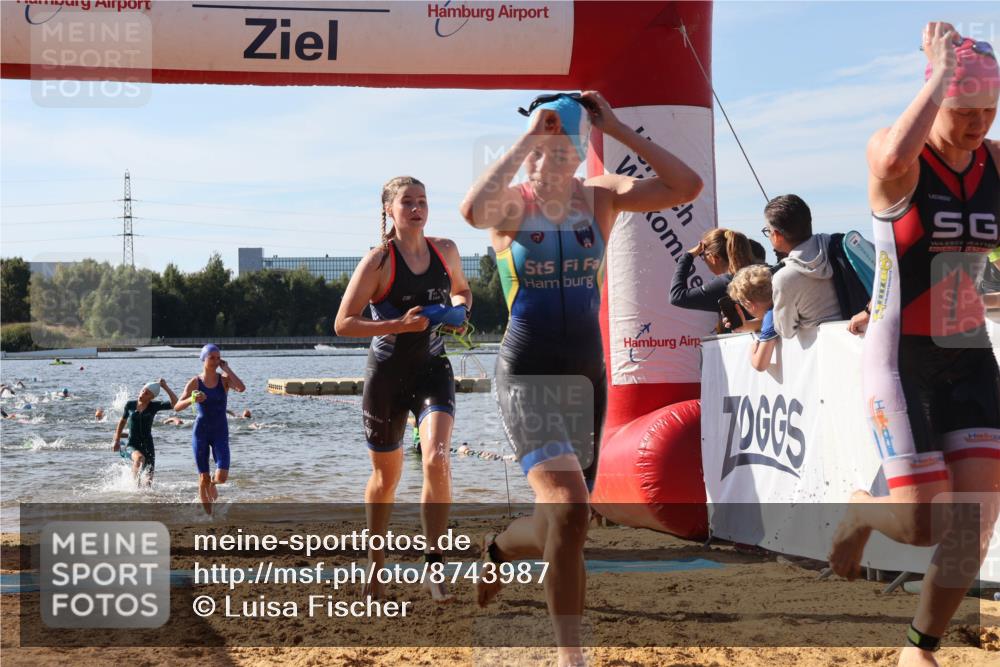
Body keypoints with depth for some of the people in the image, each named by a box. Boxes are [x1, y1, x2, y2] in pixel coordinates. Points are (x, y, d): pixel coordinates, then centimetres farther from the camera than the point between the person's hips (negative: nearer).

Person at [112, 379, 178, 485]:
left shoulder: (154, 406, -1)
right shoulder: (130, 405, 1)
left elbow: (175, 403, -12)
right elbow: (122, 421, 17)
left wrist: (165, 386, -12)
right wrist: (117, 441, 20)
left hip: (147, 446, 1)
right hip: (132, 445, -1)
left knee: (147, 482, -2)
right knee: (139, 458, -37)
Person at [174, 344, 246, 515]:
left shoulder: (224, 379, -2)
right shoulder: (195, 382, -3)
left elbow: (242, 388, -23)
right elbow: (177, 407, -5)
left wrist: (227, 369, -14)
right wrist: (192, 400, -25)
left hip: (221, 432, 0)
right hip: (200, 432, 0)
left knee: (222, 477, -14)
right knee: (203, 478, 0)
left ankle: (212, 483, 23)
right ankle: (208, 514, 17)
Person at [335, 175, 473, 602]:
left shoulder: (445, 250, 2)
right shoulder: (379, 261, -12)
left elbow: (461, 290, 23)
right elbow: (343, 324, -13)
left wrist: (458, 309, -1)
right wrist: (400, 324, -23)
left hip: (433, 368, 2)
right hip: (387, 372, -2)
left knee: (437, 461, -22)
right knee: (386, 475, 11)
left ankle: (434, 562, -15)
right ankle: (376, 567, 31)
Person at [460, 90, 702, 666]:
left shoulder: (601, 198, 2)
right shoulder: (512, 204, -6)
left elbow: (686, 187, -11)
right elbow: (472, 210, -32)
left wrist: (618, 129, -12)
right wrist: (527, 139, -25)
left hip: (586, 374, 4)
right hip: (527, 375, -4)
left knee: (563, 521, 13)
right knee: (569, 508, -24)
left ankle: (498, 549, 48)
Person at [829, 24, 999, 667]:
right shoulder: (893, 153, -13)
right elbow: (895, 158, -38)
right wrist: (941, 70, -28)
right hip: (901, 358, -5)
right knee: (923, 521, -11)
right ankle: (861, 511, 26)